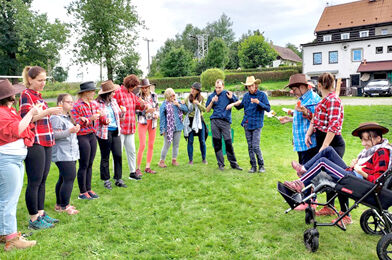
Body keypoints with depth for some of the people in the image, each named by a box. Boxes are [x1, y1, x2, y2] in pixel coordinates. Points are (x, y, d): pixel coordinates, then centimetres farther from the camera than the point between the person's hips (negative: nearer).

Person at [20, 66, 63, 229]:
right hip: (34, 143, -8)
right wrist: (47, 111, -22)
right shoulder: (26, 95, -5)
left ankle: (41, 213, 22)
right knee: (35, 182, -3)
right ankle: (34, 219, 6)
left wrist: (52, 113, 16)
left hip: (46, 143, 8)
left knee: (42, 180, 12)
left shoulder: (39, 96, 19)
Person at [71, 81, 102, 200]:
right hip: (82, 137, -7)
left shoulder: (94, 104, 9)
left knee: (90, 164, 13)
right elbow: (76, 123, -15)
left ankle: (88, 189, 23)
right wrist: (91, 118, -20)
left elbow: (99, 114, 23)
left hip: (92, 136, 7)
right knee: (83, 165, 0)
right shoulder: (77, 106, -12)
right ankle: (82, 192, 12)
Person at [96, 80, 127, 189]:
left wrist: (123, 112, -1)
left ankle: (118, 179, 17)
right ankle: (106, 180, 20)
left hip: (115, 131, 6)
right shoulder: (98, 103, -11)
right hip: (104, 133, -5)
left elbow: (119, 114, 19)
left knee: (118, 155, 4)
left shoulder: (114, 101, 10)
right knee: (105, 157, 7)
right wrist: (104, 120, -22)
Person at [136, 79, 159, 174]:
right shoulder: (138, 96, -6)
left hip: (153, 121, 5)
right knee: (142, 145, -9)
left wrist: (157, 114, -3)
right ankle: (138, 168, 1)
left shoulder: (154, 95, 5)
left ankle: (148, 167, 16)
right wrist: (146, 111, -22)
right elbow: (136, 110, -9)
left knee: (151, 145, 7)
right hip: (142, 121, -4)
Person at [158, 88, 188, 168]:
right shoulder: (164, 105, -6)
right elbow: (162, 118, -6)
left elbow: (186, 109, 5)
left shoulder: (178, 102, 8)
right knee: (167, 145, -2)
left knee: (176, 145, 12)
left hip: (178, 127, 5)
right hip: (168, 128, -5)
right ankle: (161, 161, 11)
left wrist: (179, 105, -9)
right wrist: (162, 129, -9)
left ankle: (174, 160, 25)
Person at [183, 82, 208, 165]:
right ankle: (191, 160, 10)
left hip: (199, 120, 0)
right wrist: (182, 104, -15)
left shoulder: (201, 98, -1)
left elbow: (204, 109, -7)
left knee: (202, 140, 4)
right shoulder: (187, 98, -1)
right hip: (190, 121, 0)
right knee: (190, 141, 0)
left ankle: (204, 159, 18)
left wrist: (198, 104, -22)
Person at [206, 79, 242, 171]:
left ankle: (233, 163, 8)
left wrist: (231, 98, -4)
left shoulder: (228, 94, 6)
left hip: (225, 121, -2)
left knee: (228, 142, -5)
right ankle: (220, 163, 14)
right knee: (217, 143, 3)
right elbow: (207, 110, 12)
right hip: (214, 121, 2)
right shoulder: (211, 96, 12)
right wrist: (212, 101, -2)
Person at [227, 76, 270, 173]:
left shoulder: (262, 95, -4)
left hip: (256, 125, -5)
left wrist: (258, 102, -23)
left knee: (256, 146, -10)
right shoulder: (246, 96, 11)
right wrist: (234, 104, 3)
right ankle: (253, 166, 18)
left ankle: (261, 166, 7)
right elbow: (240, 106, 24)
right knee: (250, 147, 8)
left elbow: (268, 109, -10)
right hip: (247, 124, 5)